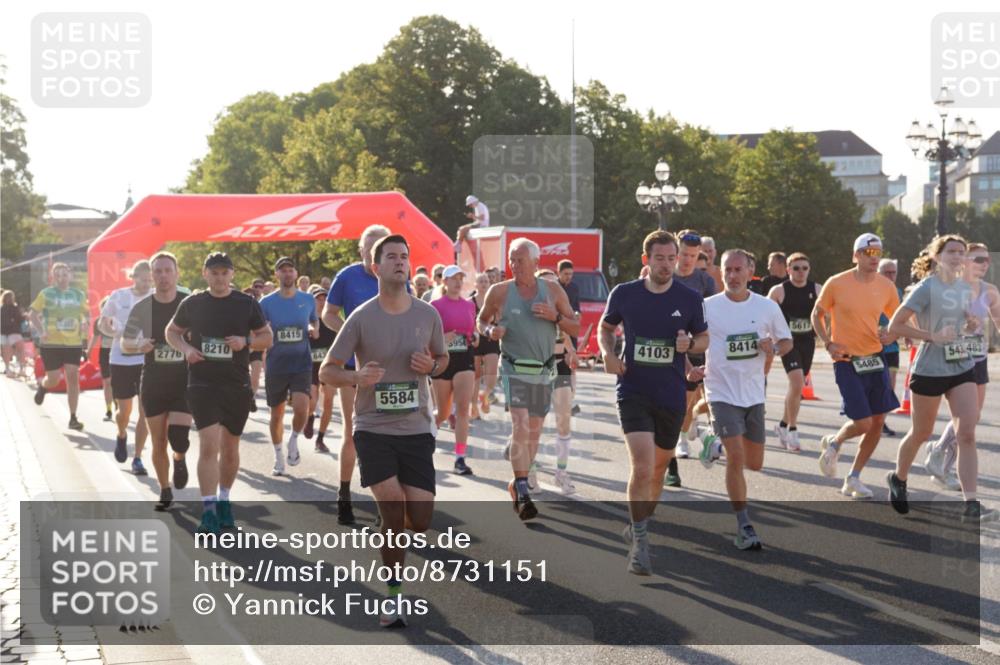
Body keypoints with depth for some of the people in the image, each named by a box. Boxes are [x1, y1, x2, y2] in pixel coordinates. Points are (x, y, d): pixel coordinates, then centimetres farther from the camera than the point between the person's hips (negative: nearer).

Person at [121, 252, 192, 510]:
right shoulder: (142, 307, -1)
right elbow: (125, 344, 6)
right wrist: (139, 346, -16)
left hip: (185, 380, -2)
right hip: (153, 380, 2)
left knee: (178, 435, -16)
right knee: (158, 442, 7)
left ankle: (180, 458, 21)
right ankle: (165, 491, 25)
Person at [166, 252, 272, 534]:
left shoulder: (247, 304, 2)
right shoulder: (192, 304, 2)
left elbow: (267, 337, 8)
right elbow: (172, 331, 15)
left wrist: (245, 342, -12)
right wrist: (185, 348, -6)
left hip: (237, 384, 2)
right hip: (202, 383, -2)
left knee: (230, 447, 13)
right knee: (208, 445, -14)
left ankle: (224, 500, 32)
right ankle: (208, 512, -14)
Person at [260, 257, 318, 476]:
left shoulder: (307, 299, 4)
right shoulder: (267, 302, -1)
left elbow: (314, 321, 21)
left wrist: (314, 330, -2)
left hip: (302, 364, 0)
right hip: (275, 366, 0)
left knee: (301, 408, -21)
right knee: (276, 415, 9)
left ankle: (294, 440, 8)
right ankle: (278, 456, 27)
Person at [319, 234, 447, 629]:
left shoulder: (427, 314, 2)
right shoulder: (361, 318, -6)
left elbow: (443, 357, 18)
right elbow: (327, 371, -2)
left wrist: (432, 366, -6)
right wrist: (357, 377, -23)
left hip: (416, 430, 3)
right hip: (373, 429, -3)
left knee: (420, 520, 0)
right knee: (393, 509, -16)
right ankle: (393, 595, 2)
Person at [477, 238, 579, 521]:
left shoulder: (553, 291, 3)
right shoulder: (499, 292, -2)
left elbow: (576, 329, 5)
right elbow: (482, 320, 12)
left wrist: (555, 316, -13)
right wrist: (490, 331, -10)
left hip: (543, 371, 3)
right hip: (515, 369, -3)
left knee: (534, 432, 11)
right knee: (520, 426, -17)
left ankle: (517, 483, 30)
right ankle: (522, 496, -19)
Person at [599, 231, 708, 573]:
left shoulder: (690, 299, -2)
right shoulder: (624, 294, -3)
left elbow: (704, 339, 10)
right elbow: (606, 327, 13)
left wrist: (690, 344, -13)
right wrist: (607, 352, -7)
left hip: (672, 395, 3)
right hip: (633, 391, -3)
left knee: (659, 467, 16)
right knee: (642, 467, -18)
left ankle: (639, 526, 39)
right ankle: (639, 542, -8)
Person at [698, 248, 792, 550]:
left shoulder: (767, 307, 1)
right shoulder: (707, 307, -5)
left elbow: (787, 341, 12)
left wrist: (774, 347, -11)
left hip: (754, 394, 4)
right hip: (722, 393, -4)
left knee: (754, 463, 10)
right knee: (736, 457, -16)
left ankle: (717, 447, 42)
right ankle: (743, 525, -5)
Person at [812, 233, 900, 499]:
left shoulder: (886, 286, 3)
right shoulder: (836, 283, -8)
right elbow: (817, 314, 5)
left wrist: (891, 335, -6)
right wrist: (828, 343, -8)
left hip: (875, 358, 5)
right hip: (847, 360, -5)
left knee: (878, 423, 4)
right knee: (863, 423, -12)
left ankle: (853, 479, 17)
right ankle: (833, 442, 22)